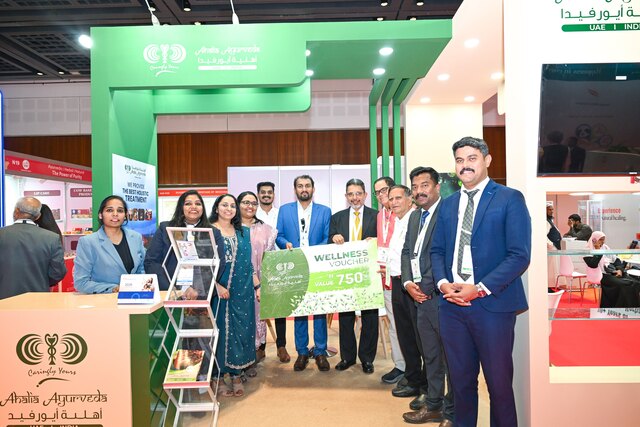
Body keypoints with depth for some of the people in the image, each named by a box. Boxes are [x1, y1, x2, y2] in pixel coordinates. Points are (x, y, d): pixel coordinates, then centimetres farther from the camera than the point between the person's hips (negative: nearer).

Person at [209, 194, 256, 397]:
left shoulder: (244, 232, 12)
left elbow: (249, 263, 14)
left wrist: (257, 286, 8)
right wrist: (217, 286, -16)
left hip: (242, 291, 4)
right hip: (217, 290, -4)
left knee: (240, 331, 7)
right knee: (219, 331, 4)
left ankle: (236, 375, 19)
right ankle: (218, 376, 16)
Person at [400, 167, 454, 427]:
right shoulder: (415, 216, 17)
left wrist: (426, 287, -14)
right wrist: (408, 283, 3)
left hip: (439, 295, -8)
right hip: (419, 296, 8)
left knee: (450, 355, 4)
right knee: (429, 354, 18)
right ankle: (433, 405, 31)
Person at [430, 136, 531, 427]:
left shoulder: (510, 199, -3)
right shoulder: (448, 204, 13)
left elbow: (519, 255, -10)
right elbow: (437, 250, 14)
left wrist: (480, 289, -17)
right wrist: (442, 282, -4)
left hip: (492, 304, -4)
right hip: (452, 305, 5)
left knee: (499, 382, 8)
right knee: (461, 379, 15)